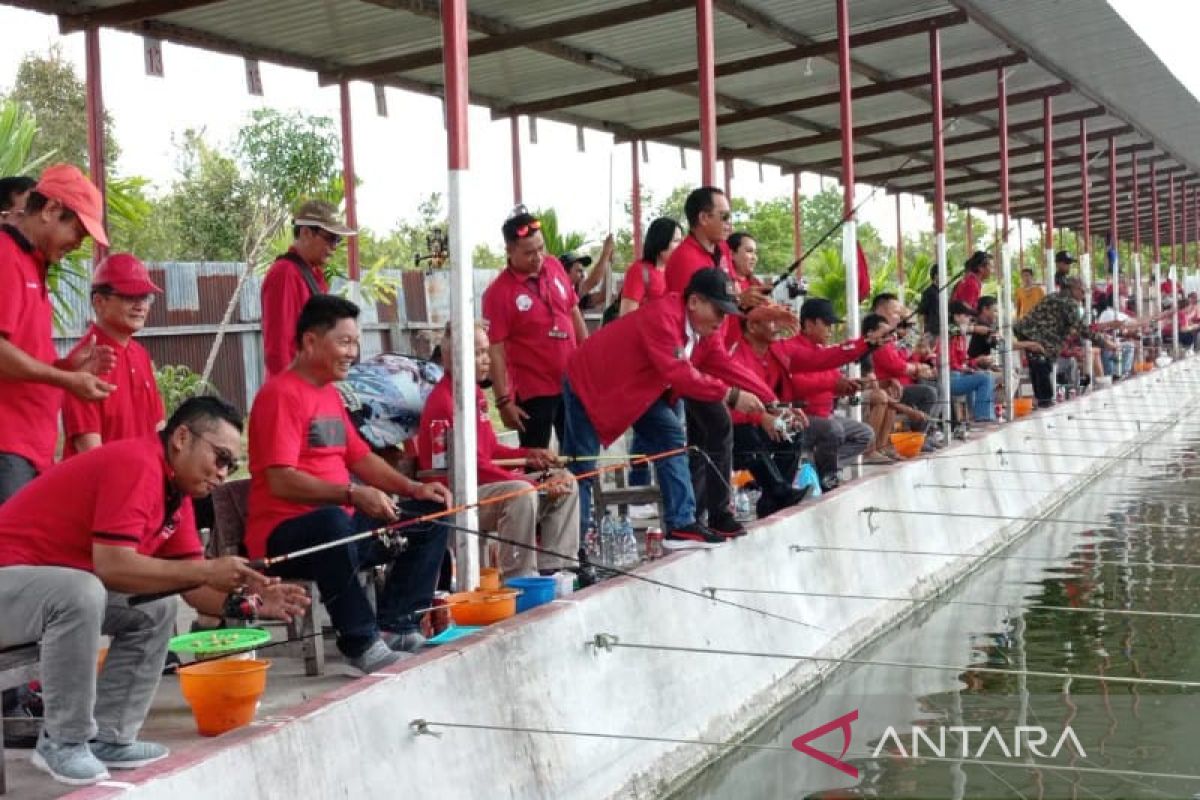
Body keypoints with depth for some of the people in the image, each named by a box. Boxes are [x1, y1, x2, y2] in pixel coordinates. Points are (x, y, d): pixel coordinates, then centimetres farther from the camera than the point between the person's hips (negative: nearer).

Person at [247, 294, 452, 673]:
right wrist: (352, 493, -30)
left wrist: (413, 487, 5)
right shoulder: (282, 394, -14)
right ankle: (361, 642, -30)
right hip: (283, 534, -10)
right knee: (334, 521, -41)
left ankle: (394, 625, -2)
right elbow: (281, 481, -23)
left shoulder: (330, 393, 17)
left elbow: (359, 456, 21)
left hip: (340, 521, 10)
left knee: (432, 515, 5)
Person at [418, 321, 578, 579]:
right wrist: (533, 482, -22)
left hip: (486, 483, 10)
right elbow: (472, 464, -21)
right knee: (520, 492, -35)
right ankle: (518, 581, -26)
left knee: (566, 483, 4)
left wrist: (527, 455, 1)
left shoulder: (475, 393, 12)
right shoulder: (444, 401, -17)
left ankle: (551, 570, 3)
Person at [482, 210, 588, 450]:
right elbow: (495, 350, -16)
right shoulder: (499, 292, -16)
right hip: (533, 391, -5)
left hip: (573, 382, 6)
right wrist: (504, 401, -17)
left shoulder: (554, 266, 1)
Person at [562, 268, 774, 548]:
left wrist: (771, 402, -13)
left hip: (640, 388, 9)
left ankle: (682, 524, 2)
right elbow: (680, 373, -39)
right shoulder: (662, 317, -32)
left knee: (671, 439, 2)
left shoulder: (705, 331, -4)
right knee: (581, 465, -7)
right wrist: (730, 396, -37)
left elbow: (728, 368, -5)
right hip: (590, 383, -9)